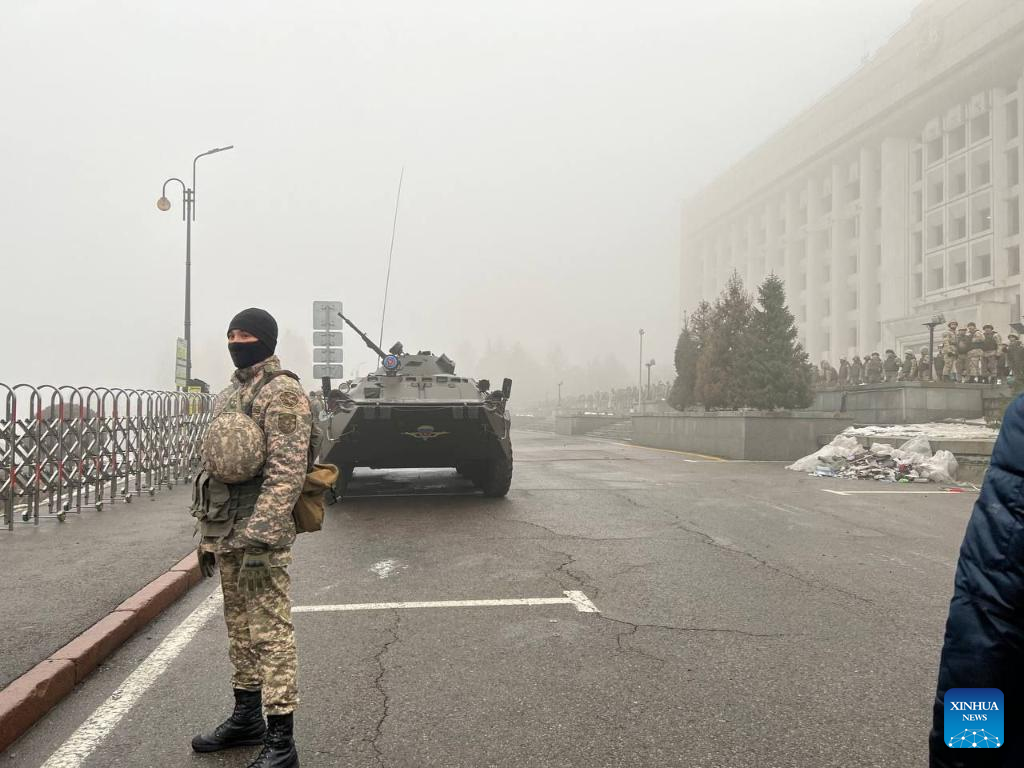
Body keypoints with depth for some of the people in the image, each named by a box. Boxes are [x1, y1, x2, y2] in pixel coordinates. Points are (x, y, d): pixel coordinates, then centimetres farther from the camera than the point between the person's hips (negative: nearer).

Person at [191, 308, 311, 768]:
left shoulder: (282, 392, -12)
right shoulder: (229, 393, 15)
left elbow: (288, 471, -20)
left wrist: (260, 537, -25)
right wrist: (207, 534, 19)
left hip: (260, 531, -9)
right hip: (224, 532, 9)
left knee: (270, 634, -3)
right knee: (239, 628, 18)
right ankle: (247, 718, 33)